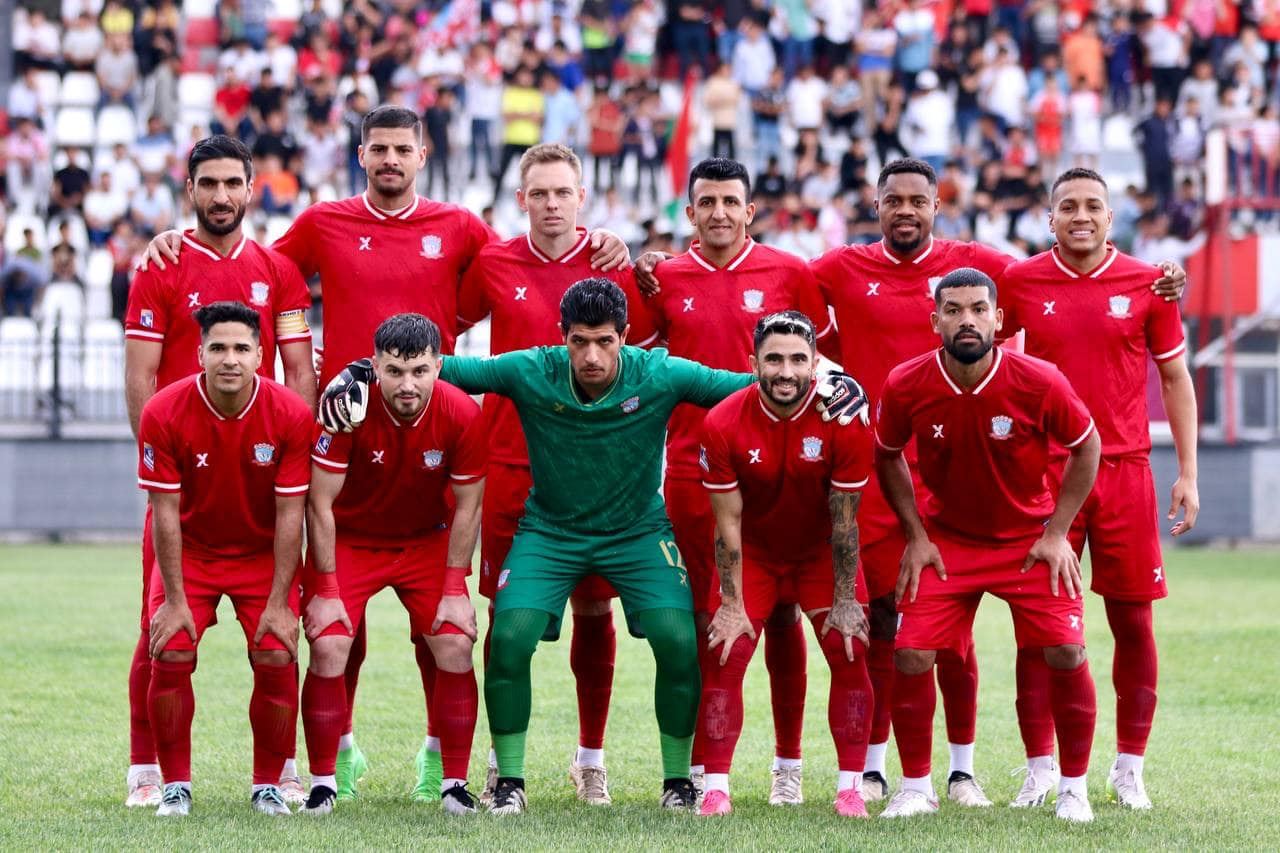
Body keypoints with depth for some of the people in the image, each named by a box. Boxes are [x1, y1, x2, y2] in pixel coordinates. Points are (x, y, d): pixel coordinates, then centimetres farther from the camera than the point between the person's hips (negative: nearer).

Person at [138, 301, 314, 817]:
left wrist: (278, 605, -15)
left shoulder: (291, 415, -19)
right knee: (171, 655, -16)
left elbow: (290, 515, -15)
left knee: (277, 659, -14)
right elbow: (166, 512, -15)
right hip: (190, 550, 0)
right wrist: (175, 600, -15)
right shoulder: (165, 413, -20)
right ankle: (175, 786, 1)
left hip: (264, 554, 0)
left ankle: (268, 785, 6)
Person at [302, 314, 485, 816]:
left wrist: (454, 590, -10)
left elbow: (467, 507, -8)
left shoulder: (462, 416, -21)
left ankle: (455, 783, 3)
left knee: (456, 647, -11)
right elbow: (320, 503, -18)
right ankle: (322, 783, -2)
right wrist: (326, 591, -18)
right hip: (349, 542, -1)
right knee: (328, 648, -16)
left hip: (427, 543, 2)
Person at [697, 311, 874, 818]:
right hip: (754, 553, 0)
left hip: (823, 553, 0)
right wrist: (731, 604, -12)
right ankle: (716, 788, -5)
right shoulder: (723, 424, -21)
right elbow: (728, 520, -14)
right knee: (725, 656, -10)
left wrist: (844, 601, -14)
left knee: (849, 654, -10)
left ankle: (850, 787, -2)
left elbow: (844, 519, -17)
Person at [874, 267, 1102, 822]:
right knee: (911, 655, -10)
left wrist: (1056, 532, -8)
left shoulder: (1039, 383, -21)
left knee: (1066, 653, -12)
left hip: (1030, 539, -1)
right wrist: (916, 537, -2)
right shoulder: (905, 387, -17)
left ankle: (1073, 789, 6)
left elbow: (1086, 447, -4)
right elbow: (887, 457, 3)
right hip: (947, 538, 1)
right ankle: (916, 787, 9)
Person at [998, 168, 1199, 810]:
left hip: (1125, 469, 0)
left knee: (1133, 621, 2)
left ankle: (1129, 769, 13)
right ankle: (1040, 768, 6)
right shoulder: (1019, 283, 3)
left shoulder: (1147, 285, 2)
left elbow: (1175, 377, 8)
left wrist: (1187, 473, 4)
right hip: (1044, 472, 0)